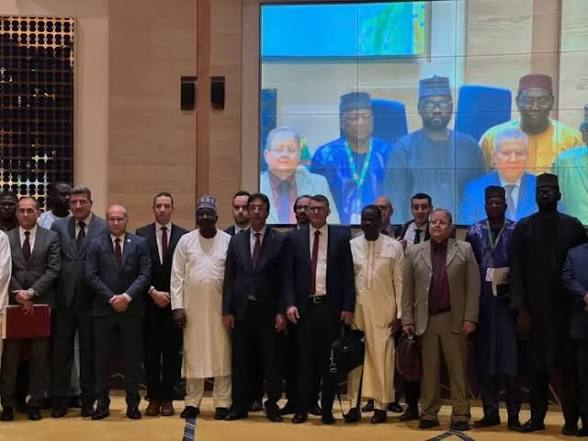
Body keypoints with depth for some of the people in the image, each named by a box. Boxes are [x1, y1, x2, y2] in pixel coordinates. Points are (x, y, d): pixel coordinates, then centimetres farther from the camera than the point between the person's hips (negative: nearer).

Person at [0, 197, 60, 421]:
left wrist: (31, 292, -12)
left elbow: (53, 270, -3)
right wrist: (19, 294, -9)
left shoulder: (51, 238, 5)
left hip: (42, 303, 0)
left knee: (40, 357, 4)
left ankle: (35, 403, 12)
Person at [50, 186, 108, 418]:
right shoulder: (58, 226, 7)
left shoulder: (104, 228, -3)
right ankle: (60, 400, 16)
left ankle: (88, 400, 18)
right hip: (64, 298, 2)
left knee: (89, 351, 8)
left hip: (90, 298, -2)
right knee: (61, 350, 7)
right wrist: (53, 291, -2)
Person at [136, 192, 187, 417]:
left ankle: (167, 399, 12)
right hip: (149, 303, 0)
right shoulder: (141, 234, 3)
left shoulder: (184, 236, 2)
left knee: (172, 353, 3)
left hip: (175, 303, 0)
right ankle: (154, 398, 12)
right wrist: (153, 292, -10)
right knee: (150, 353, 4)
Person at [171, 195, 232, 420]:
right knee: (193, 355, 7)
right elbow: (177, 276, 2)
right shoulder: (185, 241, 3)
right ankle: (192, 402, 15)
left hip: (220, 307, -1)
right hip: (192, 307, 1)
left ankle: (222, 403, 10)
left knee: (222, 355, 2)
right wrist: (177, 306, -5)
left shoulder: (228, 241, 1)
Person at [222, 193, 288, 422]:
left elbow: (284, 278, -3)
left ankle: (272, 404, 16)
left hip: (268, 310, -2)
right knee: (241, 360, 7)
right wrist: (226, 310, 0)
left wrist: (281, 311, -9)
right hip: (241, 309, 2)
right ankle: (240, 405, 16)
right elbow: (229, 278, 7)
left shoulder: (280, 240, 1)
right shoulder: (236, 240, 9)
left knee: (270, 360, 4)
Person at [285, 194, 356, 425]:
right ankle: (302, 408, 12)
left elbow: (348, 274, 1)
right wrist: (290, 303, -7)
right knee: (306, 360, 5)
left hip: (331, 306, 0)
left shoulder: (341, 236, 3)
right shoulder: (295, 237, 6)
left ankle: (327, 409, 15)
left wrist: (348, 307, -5)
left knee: (330, 360, 6)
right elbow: (289, 275, 4)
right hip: (304, 306, 1)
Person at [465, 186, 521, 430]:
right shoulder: (474, 232, 8)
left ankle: (513, 414, 4)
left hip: (508, 300, -2)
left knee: (510, 358, -3)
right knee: (485, 358, 4)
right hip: (482, 301, 2)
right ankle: (490, 412, 13)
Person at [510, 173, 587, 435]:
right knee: (537, 364, 4)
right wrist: (521, 309, -7)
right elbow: (516, 270, 0)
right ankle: (537, 417, 12)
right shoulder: (523, 227, 3)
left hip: (566, 306, 0)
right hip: (535, 307, 0)